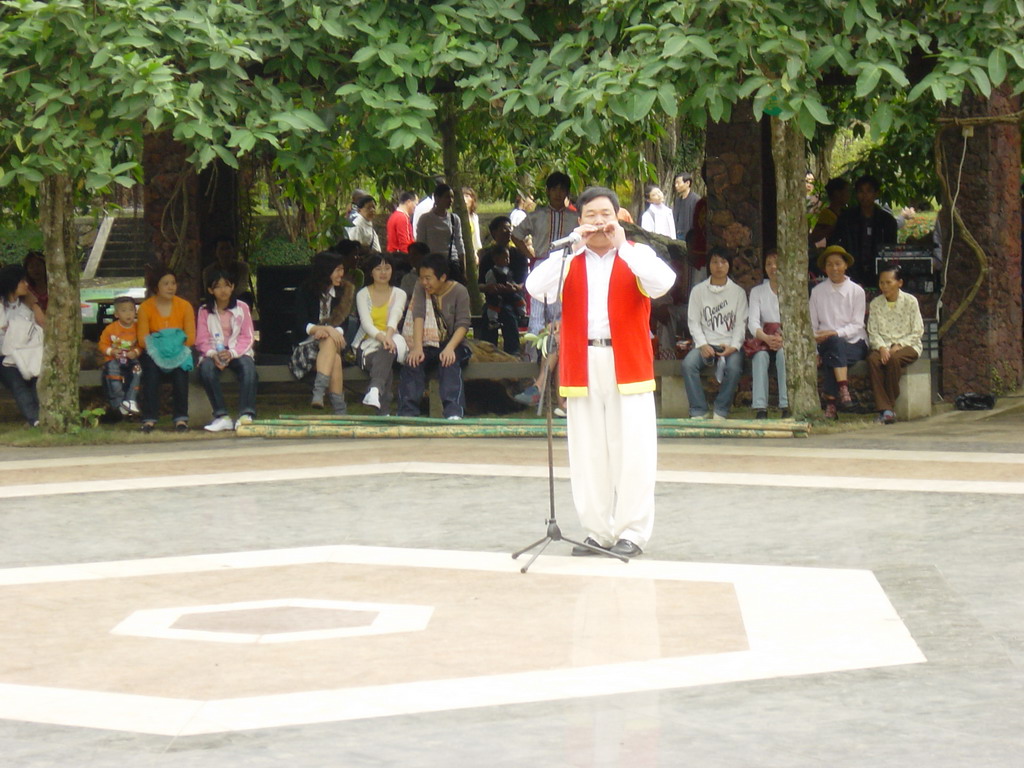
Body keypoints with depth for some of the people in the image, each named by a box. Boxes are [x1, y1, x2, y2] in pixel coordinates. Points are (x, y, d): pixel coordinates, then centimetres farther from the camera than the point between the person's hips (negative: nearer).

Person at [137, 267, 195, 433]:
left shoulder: (184, 306, 0)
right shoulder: (145, 307, -1)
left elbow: (191, 337, -6)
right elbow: (142, 338, -8)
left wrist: (177, 343, -23)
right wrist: (157, 345, -26)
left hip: (178, 353, 0)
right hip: (154, 353, 0)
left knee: (180, 368, -32)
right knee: (150, 364, -33)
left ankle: (181, 418, -29)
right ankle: (149, 419, -33)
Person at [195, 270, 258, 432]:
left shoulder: (242, 308, 4)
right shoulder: (204, 311, 5)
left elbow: (247, 338, -1)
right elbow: (201, 340, 0)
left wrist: (231, 353, -18)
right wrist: (213, 354, -21)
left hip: (238, 352, 0)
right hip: (213, 353, 0)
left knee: (248, 366, -34)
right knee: (206, 368, -34)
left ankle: (246, 414, -38)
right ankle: (222, 417, -31)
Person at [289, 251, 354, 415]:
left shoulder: (344, 292, 9)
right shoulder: (305, 291, 1)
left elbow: (344, 324, 4)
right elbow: (301, 326, -9)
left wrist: (331, 331, -20)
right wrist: (326, 329, -26)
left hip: (334, 341, 2)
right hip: (307, 344, -2)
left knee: (329, 343, -37)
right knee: (334, 358, -35)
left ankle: (318, 393, -51)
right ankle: (339, 407, -43)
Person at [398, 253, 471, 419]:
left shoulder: (459, 291, -3)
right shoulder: (421, 290, 6)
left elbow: (463, 324, -13)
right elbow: (418, 318, -10)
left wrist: (450, 348, -31)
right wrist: (417, 347, -26)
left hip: (451, 345, -3)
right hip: (427, 347, 3)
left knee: (450, 362, -35)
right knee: (412, 362, -29)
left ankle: (454, 412, -49)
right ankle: (407, 413, -38)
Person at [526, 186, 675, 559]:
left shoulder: (636, 255, 8)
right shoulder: (569, 260, 12)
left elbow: (662, 283, -13)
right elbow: (536, 288, -7)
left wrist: (621, 245, -13)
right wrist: (574, 246, -9)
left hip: (628, 364, -2)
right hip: (582, 366, 2)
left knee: (632, 450, -4)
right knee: (588, 452, 4)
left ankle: (632, 532, 1)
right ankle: (598, 531, 11)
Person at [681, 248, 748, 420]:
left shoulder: (738, 292, 9)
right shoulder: (698, 290, 9)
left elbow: (741, 323, 4)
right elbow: (693, 321, 5)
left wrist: (733, 346, -14)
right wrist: (702, 345, -12)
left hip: (729, 345, -1)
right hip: (705, 343, 1)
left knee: (734, 367, -33)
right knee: (688, 364, -30)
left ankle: (721, 411, -20)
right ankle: (699, 411, -23)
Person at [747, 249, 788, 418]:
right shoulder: (757, 292, 10)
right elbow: (752, 322, -3)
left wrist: (783, 338, -26)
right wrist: (766, 338, -25)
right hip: (764, 340, 1)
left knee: (783, 352, -35)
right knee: (761, 356, -32)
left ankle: (786, 407, -39)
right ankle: (760, 409, -40)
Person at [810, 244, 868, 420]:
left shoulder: (856, 291, 5)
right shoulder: (817, 291, 11)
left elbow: (857, 325, -3)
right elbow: (812, 325, 8)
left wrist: (835, 333, -20)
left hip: (854, 344, -1)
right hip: (826, 344, 1)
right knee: (835, 344, -36)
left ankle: (830, 404, -39)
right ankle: (843, 390, -46)